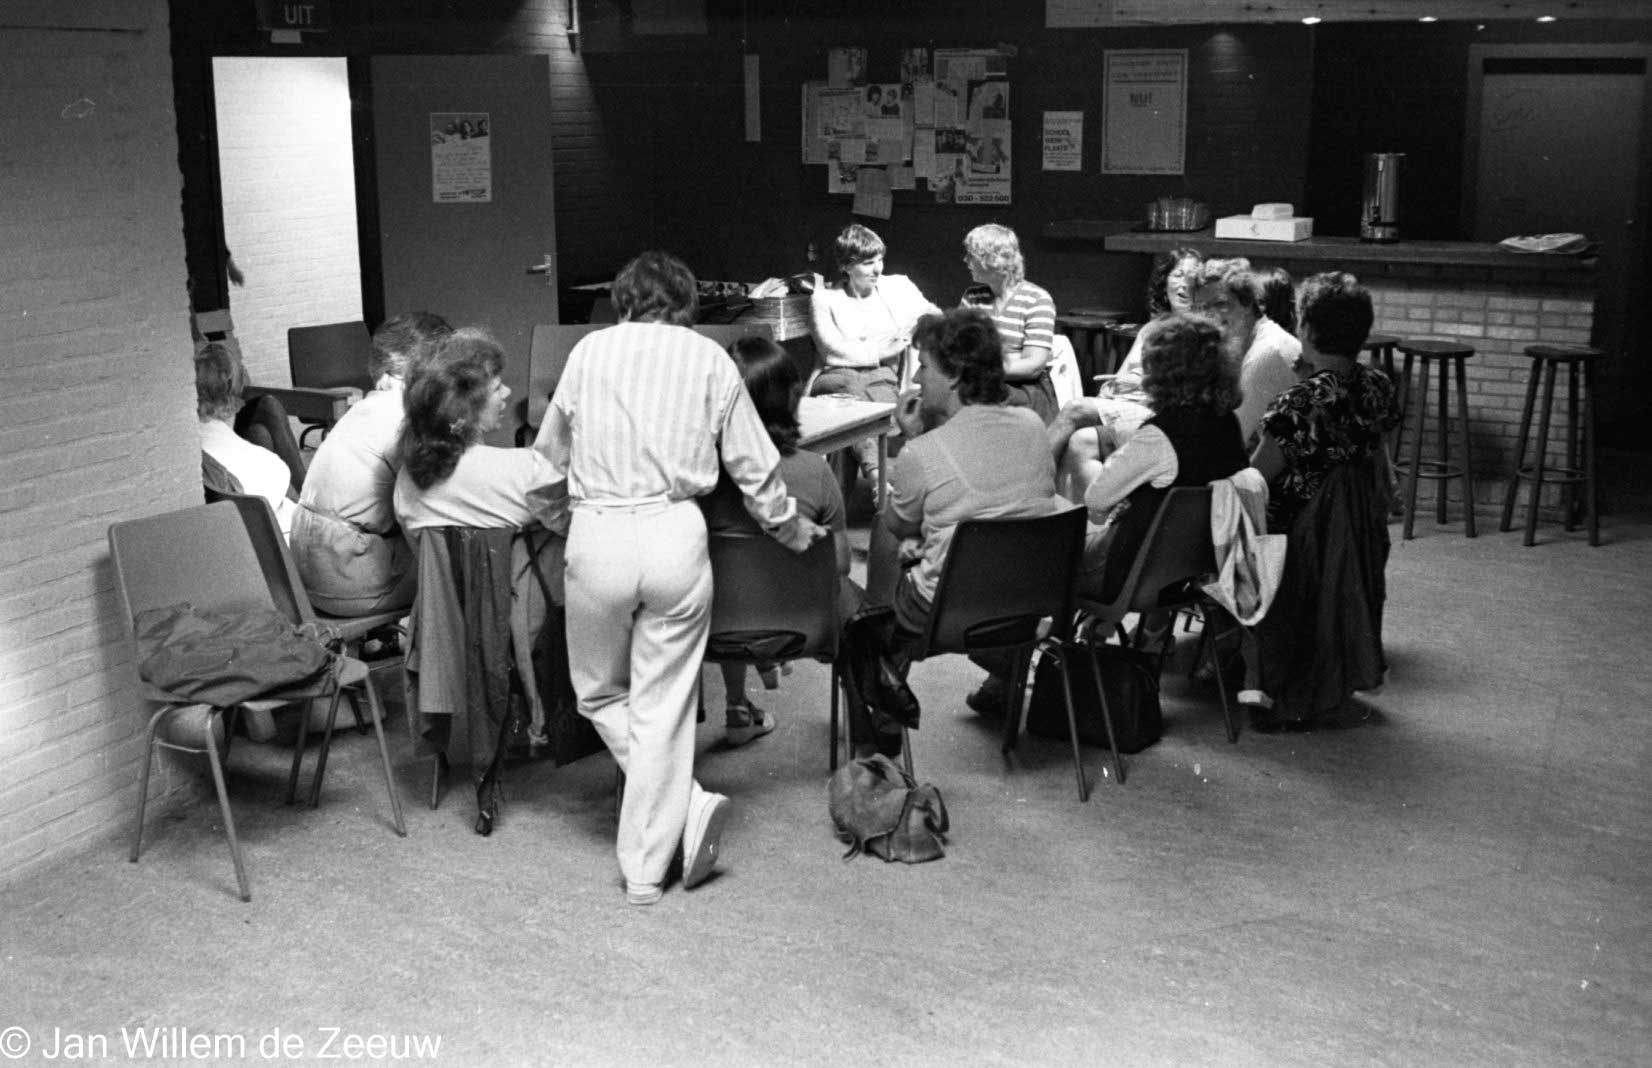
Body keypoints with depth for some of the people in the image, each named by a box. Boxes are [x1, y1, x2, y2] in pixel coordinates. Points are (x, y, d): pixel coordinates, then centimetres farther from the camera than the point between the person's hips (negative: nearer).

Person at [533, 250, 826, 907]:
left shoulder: (591, 348, 10)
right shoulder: (710, 358, 8)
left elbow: (548, 449, 19)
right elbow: (753, 465, 10)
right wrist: (790, 528, 27)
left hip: (597, 533, 0)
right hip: (676, 534, 0)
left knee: (600, 692, 18)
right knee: (662, 706, 9)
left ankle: (688, 805, 5)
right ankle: (646, 868, 12)